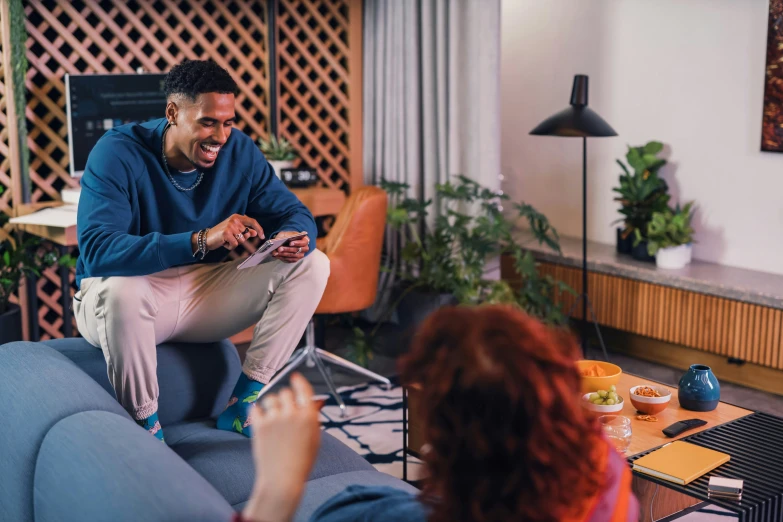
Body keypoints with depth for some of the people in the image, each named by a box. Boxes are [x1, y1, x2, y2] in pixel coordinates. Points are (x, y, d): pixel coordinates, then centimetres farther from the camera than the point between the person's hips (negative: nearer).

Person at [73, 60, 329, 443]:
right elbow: (96, 250, -33)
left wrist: (294, 238, -30)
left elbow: (295, 214, -3)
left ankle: (242, 405, -11)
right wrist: (200, 240, -44)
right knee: (121, 289, -41)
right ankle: (145, 429, -18)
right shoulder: (119, 153, -20)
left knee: (312, 265, -10)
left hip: (205, 295, 5)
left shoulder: (239, 150, -5)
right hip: (122, 297, -4)